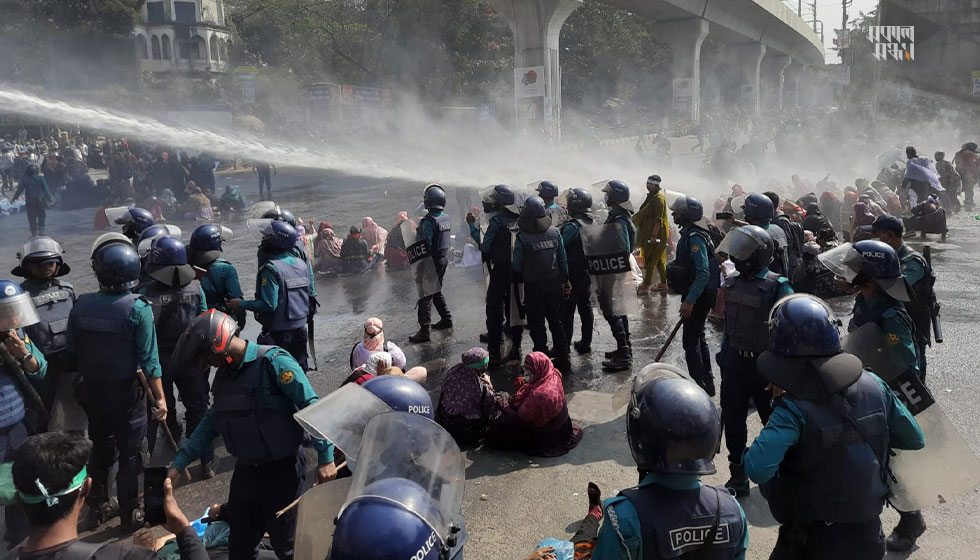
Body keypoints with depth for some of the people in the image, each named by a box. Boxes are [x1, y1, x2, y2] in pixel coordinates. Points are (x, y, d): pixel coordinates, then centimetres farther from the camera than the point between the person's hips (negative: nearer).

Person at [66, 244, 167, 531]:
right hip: (126, 389, -4)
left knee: (100, 447, 21)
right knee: (130, 451, 9)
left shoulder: (81, 305, -8)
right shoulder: (138, 308, -18)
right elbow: (148, 359, -18)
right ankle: (130, 513, 18)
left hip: (92, 387, 4)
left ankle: (98, 507, 33)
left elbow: (72, 351, 0)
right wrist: (160, 397, -13)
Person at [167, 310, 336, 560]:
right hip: (245, 471, 7)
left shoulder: (274, 363, -18)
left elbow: (311, 406, -20)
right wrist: (179, 464, 13)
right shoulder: (223, 374, 7)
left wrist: (325, 457, -23)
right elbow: (211, 422, 16)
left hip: (281, 471, -7)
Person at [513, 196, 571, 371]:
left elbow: (517, 266, -12)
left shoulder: (522, 238, -18)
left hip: (533, 286, -4)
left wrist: (520, 278, 9)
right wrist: (565, 280, 14)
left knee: (537, 325, 7)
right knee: (556, 321, 17)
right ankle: (563, 359, 23)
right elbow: (563, 258, 3)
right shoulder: (555, 232, -4)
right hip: (554, 283, 4)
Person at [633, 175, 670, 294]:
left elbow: (659, 219, -23)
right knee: (660, 260, 14)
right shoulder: (652, 197, 16)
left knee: (650, 260, -4)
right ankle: (663, 284, 20)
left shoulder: (658, 199, -16)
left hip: (656, 234, -10)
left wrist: (654, 235, -26)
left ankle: (646, 285, 1)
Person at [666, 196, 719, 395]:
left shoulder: (695, 238, -21)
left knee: (691, 341, -4)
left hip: (699, 296, -11)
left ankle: (699, 386, 4)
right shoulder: (687, 234, 11)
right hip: (695, 295, 11)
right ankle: (707, 383, 31)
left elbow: (703, 273, -28)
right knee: (698, 338, 19)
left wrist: (690, 300, -31)